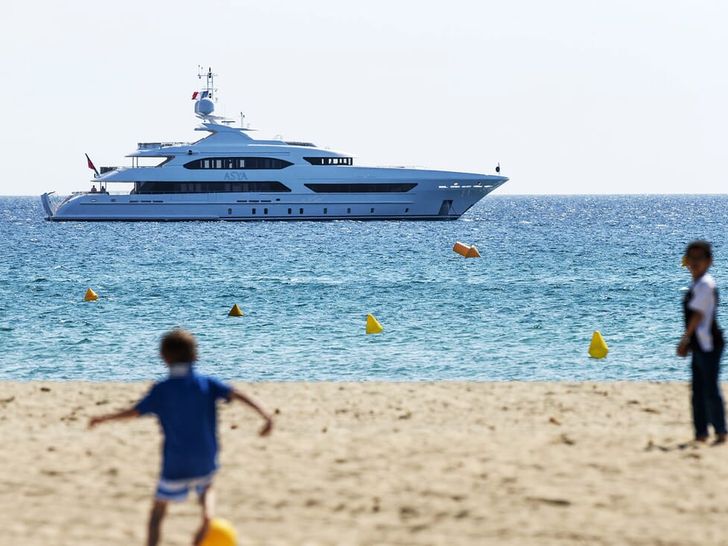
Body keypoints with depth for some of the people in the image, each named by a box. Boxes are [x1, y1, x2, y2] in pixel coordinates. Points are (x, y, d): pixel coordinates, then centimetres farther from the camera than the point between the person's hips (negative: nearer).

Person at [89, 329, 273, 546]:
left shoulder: (161, 390, -6)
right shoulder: (207, 384, -2)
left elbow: (134, 412, -4)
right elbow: (236, 394, -13)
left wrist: (103, 419, 10)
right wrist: (264, 414, -19)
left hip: (175, 463, -2)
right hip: (206, 461, 2)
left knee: (158, 510, 9)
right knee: (206, 488, 33)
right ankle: (207, 514, 5)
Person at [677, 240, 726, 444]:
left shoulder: (705, 284, -13)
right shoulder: (697, 284, 16)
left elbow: (697, 314, -16)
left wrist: (685, 339, -10)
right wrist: (688, 342, 15)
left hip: (708, 344, -10)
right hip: (700, 345, 10)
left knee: (710, 389, -9)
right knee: (698, 390, 12)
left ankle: (720, 433, -5)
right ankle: (701, 433, 17)